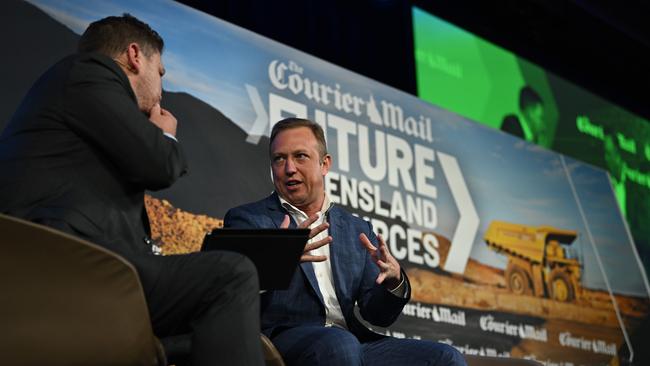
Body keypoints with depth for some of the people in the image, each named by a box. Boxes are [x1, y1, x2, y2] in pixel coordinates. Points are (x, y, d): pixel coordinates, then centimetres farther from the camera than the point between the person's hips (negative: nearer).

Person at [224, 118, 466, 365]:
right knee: (338, 344, -37)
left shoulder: (357, 230, 19)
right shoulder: (246, 220, 8)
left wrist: (393, 280, -8)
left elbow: (378, 316, 13)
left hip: (353, 342, 4)